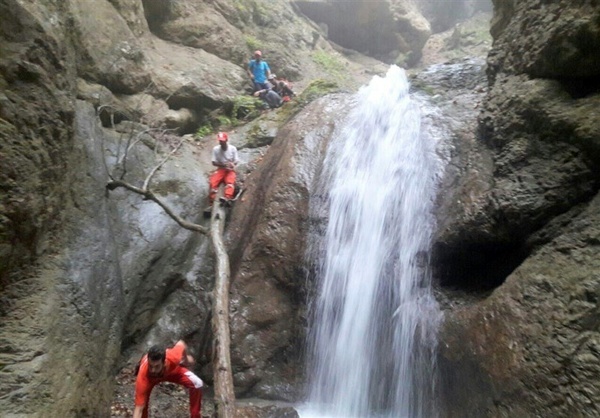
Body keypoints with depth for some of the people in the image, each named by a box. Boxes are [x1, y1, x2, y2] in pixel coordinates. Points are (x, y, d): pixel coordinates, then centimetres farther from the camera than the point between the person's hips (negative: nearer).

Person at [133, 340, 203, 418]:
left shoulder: (172, 358, -43)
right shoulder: (143, 376, -45)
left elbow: (181, 344, -19)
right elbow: (139, 408, -41)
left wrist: (186, 359, 0)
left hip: (172, 370, 1)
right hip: (148, 376, -1)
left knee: (197, 383, -15)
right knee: (143, 399, -26)